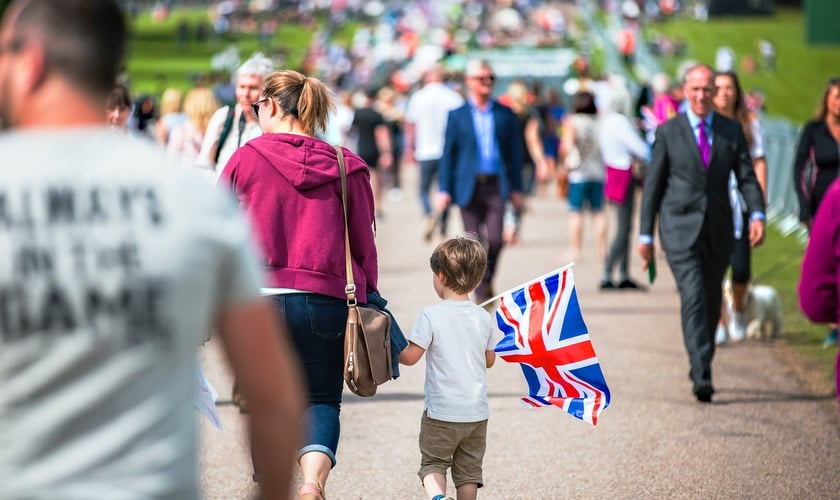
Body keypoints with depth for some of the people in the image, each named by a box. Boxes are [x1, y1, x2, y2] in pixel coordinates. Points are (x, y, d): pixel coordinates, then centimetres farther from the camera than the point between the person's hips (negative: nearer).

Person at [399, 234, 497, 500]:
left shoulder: (430, 315, -13)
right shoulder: (483, 318, 2)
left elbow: (410, 357, -13)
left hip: (441, 411, -4)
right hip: (477, 412, 4)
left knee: (433, 464, 7)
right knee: (469, 470, 13)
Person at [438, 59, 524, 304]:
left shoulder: (505, 114, 8)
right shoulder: (457, 115, 6)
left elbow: (514, 152, 10)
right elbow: (448, 154, 5)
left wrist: (516, 188, 5)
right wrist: (444, 189, -2)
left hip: (496, 185, 0)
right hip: (468, 186, 0)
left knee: (495, 239, -12)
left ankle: (487, 280, 14)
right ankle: (480, 294, 11)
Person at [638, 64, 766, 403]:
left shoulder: (732, 130, 6)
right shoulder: (668, 132, 0)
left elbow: (747, 178, 2)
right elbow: (652, 185, 3)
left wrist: (757, 214, -16)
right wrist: (645, 235, 0)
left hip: (718, 231, 3)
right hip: (681, 229, -3)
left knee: (712, 303, 12)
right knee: (693, 299, -16)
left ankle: (700, 367, 29)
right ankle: (703, 378, -22)